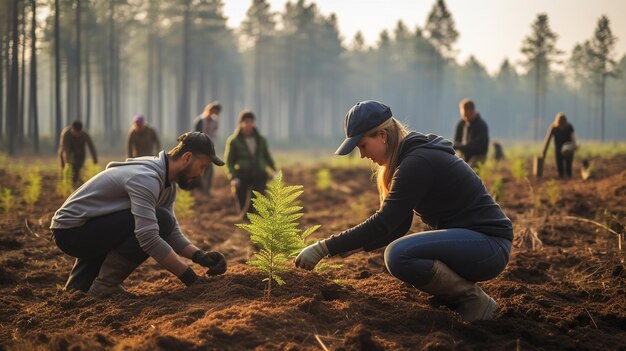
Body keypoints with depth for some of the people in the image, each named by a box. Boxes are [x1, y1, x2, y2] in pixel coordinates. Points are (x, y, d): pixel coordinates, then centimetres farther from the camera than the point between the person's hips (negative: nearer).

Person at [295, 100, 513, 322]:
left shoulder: (418, 162, -18)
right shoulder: (409, 157, 13)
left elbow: (382, 224, -22)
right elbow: (397, 226, 14)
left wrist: (324, 248, -19)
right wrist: (349, 246, 4)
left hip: (490, 243, -10)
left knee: (399, 255, -27)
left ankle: (474, 301, -10)